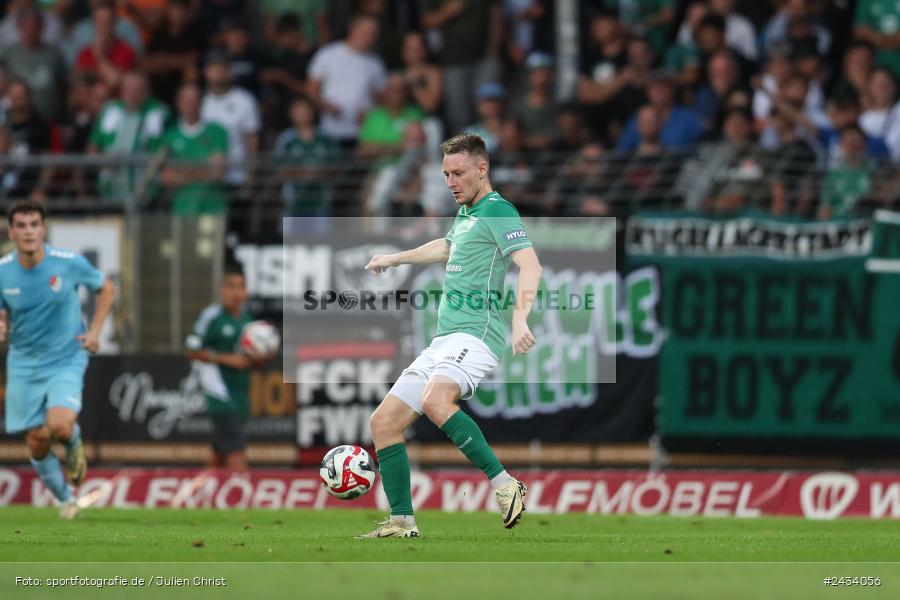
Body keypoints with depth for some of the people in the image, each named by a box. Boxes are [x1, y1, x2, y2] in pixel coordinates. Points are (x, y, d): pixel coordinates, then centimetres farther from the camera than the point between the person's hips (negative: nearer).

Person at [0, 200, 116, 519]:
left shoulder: (69, 263, -11)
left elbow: (106, 289, 7)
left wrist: (95, 330, -3)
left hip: (66, 362, -2)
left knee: (59, 426, -26)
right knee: (37, 445, 2)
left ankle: (74, 443, 12)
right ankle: (66, 499, 27)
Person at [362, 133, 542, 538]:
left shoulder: (497, 211, -6)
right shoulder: (466, 215, 22)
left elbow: (530, 265, -21)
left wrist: (520, 318, -36)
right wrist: (394, 259, 60)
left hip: (476, 334, -10)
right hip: (444, 341, 10)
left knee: (435, 400, -37)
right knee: (384, 422, 7)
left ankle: (505, 486, -34)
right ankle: (401, 522, 10)